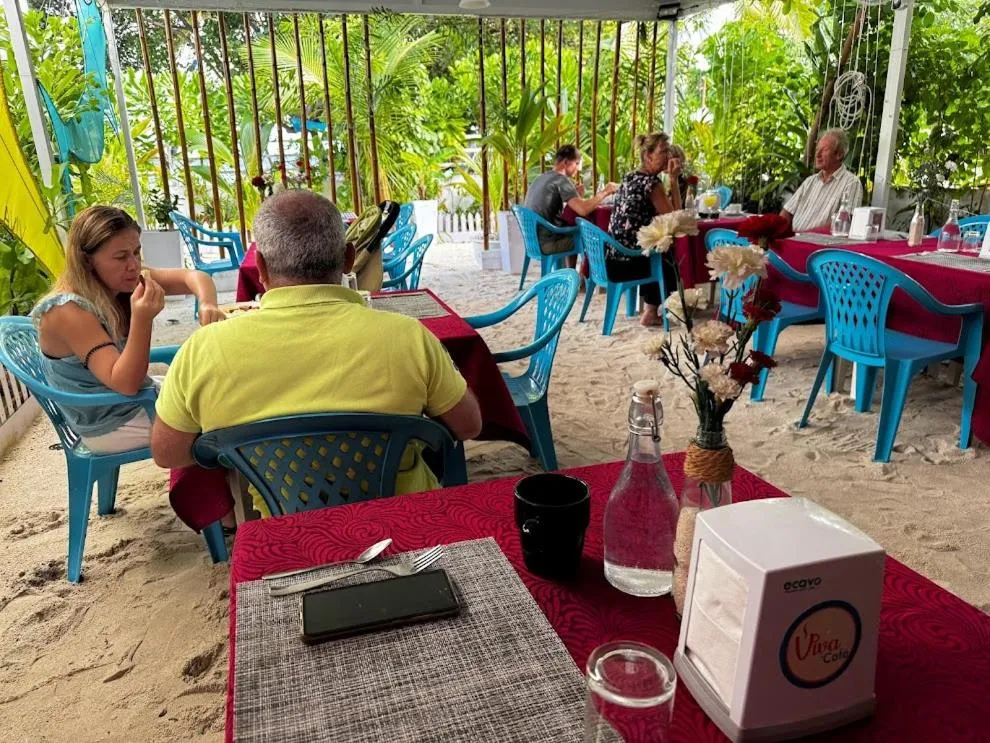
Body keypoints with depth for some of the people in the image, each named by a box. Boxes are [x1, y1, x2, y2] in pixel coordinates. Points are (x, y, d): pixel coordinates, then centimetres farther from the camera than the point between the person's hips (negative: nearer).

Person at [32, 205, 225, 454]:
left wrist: (207, 304, -28)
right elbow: (125, 383, -30)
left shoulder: (124, 282, -6)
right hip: (112, 426, -7)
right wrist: (142, 319, -42)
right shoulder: (67, 311, -27)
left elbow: (193, 276, -6)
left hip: (139, 398, 8)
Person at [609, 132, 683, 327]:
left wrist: (671, 179, 13)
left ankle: (648, 306, 39)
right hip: (627, 263, -8)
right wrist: (674, 180, -8)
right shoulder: (652, 182, -14)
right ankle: (650, 313, 27)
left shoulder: (630, 177, 14)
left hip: (612, 258, 8)